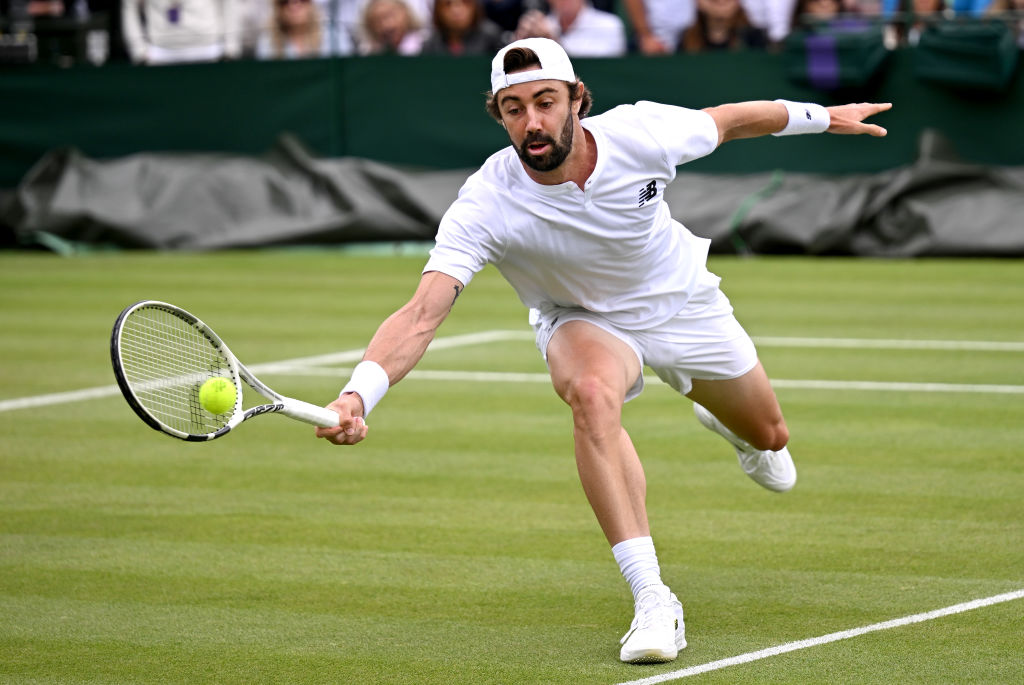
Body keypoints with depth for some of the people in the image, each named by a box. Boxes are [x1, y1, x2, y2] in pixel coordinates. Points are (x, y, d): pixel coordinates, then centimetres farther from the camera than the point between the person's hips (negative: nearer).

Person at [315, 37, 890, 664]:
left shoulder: (640, 132, -30)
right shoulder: (484, 206, -36)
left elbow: (728, 120, -9)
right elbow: (421, 316, -44)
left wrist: (823, 116, 7)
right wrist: (359, 394, -62)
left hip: (683, 300, 3)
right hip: (582, 322, -3)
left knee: (769, 438, 18)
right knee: (592, 393, -38)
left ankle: (723, 419, 60)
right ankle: (653, 599, -35)